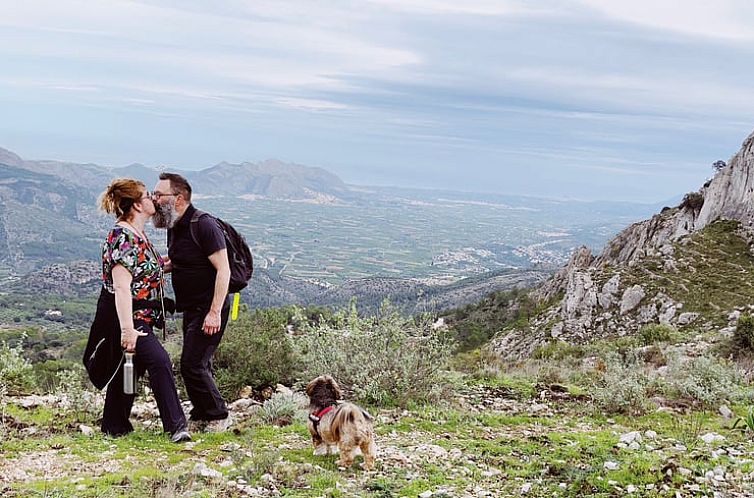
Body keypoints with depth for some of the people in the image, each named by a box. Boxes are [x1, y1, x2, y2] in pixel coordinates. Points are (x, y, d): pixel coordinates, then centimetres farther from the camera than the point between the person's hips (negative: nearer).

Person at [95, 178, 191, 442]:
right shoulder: (123, 237, -19)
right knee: (159, 361, -20)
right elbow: (121, 287, -26)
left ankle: (115, 427, 27)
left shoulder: (137, 235, 12)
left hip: (138, 319, 11)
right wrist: (127, 329, -30)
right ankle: (176, 426, -21)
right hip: (127, 319, -11)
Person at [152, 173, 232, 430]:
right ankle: (201, 417, 25)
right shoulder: (174, 228, 11)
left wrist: (215, 312, -25)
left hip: (209, 310, -9)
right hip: (191, 309, 9)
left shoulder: (203, 225, -17)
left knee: (193, 364, -9)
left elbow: (223, 269, -21)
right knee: (198, 365, 14)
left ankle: (218, 416, 5)